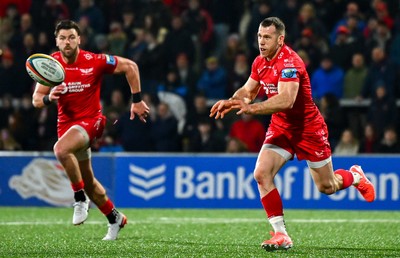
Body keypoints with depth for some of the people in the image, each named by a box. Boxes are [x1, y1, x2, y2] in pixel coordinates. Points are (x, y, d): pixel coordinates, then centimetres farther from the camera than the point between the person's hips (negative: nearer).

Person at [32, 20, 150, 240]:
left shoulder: (94, 61, -16)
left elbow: (130, 67, -5)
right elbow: (36, 99, -4)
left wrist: (137, 100, -3)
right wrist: (49, 98, -28)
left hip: (90, 120, -5)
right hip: (66, 122, 5)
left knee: (61, 149, -35)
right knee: (88, 181, 14)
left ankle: (80, 199, -18)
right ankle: (115, 218, 36)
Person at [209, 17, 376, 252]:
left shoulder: (289, 62, -27)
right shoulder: (260, 62, -2)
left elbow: (286, 100, -38)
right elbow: (248, 90, 11)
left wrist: (252, 108, -46)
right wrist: (231, 102, -10)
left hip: (309, 129, -6)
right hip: (281, 128, 6)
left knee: (327, 187, 9)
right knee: (261, 173, -18)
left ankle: (355, 176, 45)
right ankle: (281, 235, -12)